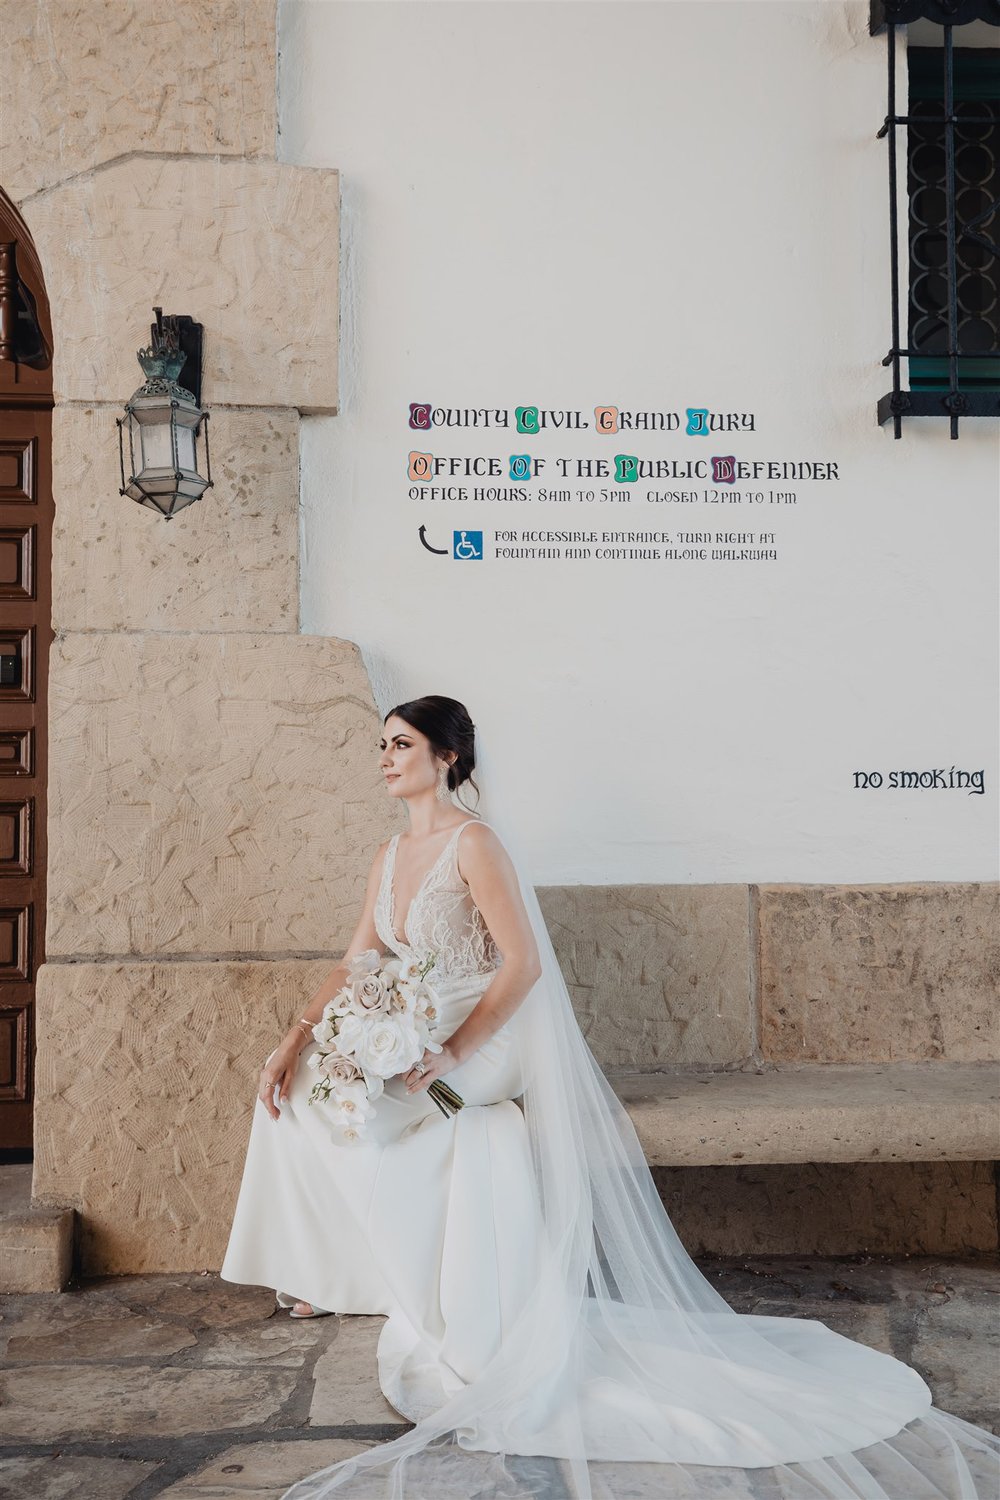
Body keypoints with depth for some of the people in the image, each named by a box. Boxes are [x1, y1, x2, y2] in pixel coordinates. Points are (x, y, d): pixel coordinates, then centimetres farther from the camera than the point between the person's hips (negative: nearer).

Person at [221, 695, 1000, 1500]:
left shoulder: (475, 842, -15)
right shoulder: (391, 855, 11)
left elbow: (523, 964, -21)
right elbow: (357, 962, 9)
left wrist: (448, 1056, -27)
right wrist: (297, 1035, -6)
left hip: (488, 1043, -8)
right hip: (423, 1038, 8)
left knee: (335, 1104, -20)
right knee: (298, 1082, -4)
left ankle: (407, 1283, -1)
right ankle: (333, 1268, 9)